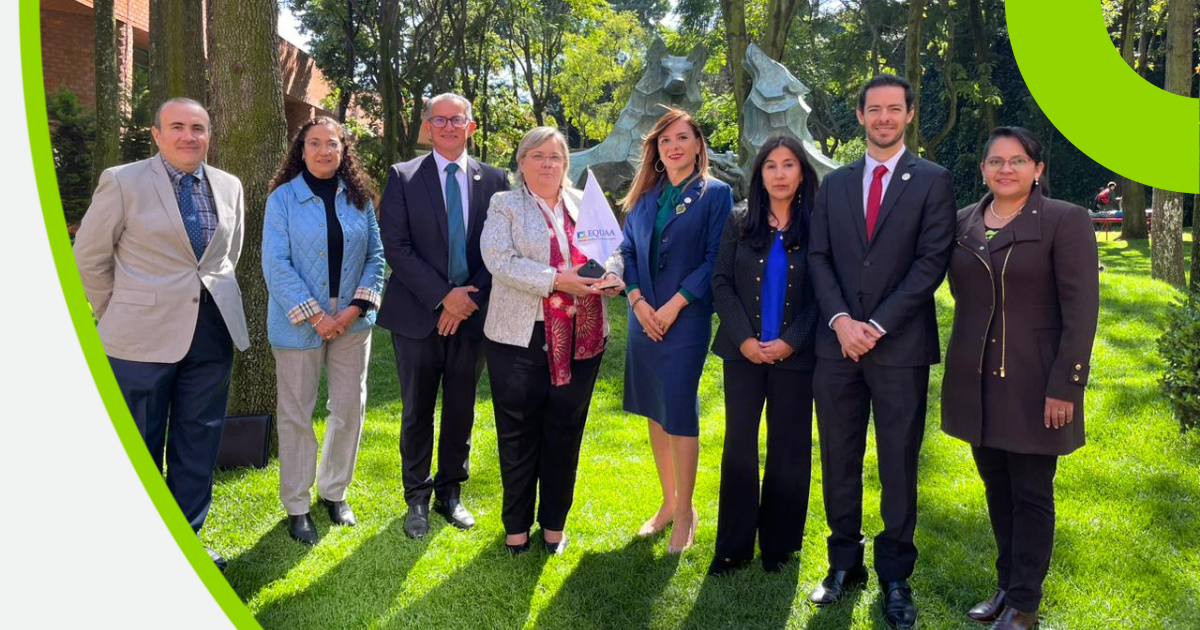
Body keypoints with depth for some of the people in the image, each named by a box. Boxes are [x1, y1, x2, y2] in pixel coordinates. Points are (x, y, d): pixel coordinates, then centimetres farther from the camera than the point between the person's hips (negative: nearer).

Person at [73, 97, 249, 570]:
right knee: (140, 444, 8)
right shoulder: (123, 182, -6)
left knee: (199, 443, 11)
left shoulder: (228, 186, 7)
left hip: (213, 331, 4)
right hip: (145, 336, -4)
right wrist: (118, 316, 2)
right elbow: (89, 257, -1)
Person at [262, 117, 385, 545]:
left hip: (353, 321, 3)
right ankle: (296, 506, 20)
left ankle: (334, 491, 29)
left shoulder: (359, 197, 4)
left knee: (350, 408, 9)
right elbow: (275, 264, -11)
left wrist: (359, 305, -9)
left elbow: (375, 255, 5)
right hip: (298, 324, -3)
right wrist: (314, 315, -15)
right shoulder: (283, 198, -6)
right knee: (296, 414, 6)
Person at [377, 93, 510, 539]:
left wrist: (470, 299, -10)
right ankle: (417, 498, 23)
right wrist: (443, 296, -15)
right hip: (418, 315, -2)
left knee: (461, 411, 11)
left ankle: (450, 492, 28)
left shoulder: (493, 180, 5)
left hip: (472, 313, 2)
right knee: (417, 411, 7)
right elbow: (396, 247, -8)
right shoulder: (403, 177, -1)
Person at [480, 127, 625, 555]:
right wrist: (556, 280, -20)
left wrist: (610, 274, -10)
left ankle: (555, 523, 25)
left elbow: (613, 248, 14)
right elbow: (499, 259, -12)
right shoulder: (505, 205, 2)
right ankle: (516, 526, 21)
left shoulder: (586, 203, 15)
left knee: (566, 431, 10)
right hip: (521, 337, -3)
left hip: (581, 338, 3)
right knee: (518, 434, 5)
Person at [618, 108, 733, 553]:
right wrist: (637, 300, -7)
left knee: (679, 413, -3)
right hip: (644, 317, 5)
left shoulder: (715, 194, -3)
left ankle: (684, 511, 12)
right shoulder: (645, 196, 11)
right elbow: (628, 251, 9)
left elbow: (715, 259, -9)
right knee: (655, 411, 11)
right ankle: (668, 503, 25)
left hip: (686, 319, -5)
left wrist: (674, 306, -15)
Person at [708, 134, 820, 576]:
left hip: (795, 355, -1)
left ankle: (779, 544, 19)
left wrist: (791, 341, -13)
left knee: (787, 449, 6)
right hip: (744, 352, 1)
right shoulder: (739, 226, 4)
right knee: (738, 447, 3)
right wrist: (744, 338, -10)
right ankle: (733, 546, 12)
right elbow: (721, 283, 0)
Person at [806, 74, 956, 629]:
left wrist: (877, 325, -13)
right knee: (838, 459, 9)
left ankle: (895, 577, 17)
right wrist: (840, 320, -9)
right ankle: (844, 563, 23)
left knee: (899, 464, 5)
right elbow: (819, 257, 7)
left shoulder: (933, 181, 2)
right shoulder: (834, 184, 12)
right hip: (838, 344, 3)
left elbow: (931, 261, -7)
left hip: (900, 347, -3)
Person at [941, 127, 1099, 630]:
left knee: (1031, 494, 4)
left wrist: (1064, 387, -15)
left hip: (1033, 383, -5)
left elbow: (1081, 312, -11)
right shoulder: (964, 222, 7)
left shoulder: (1065, 221, -7)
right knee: (997, 489, 14)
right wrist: (959, 373, 10)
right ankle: (1007, 585, 28)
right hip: (977, 381, 5)